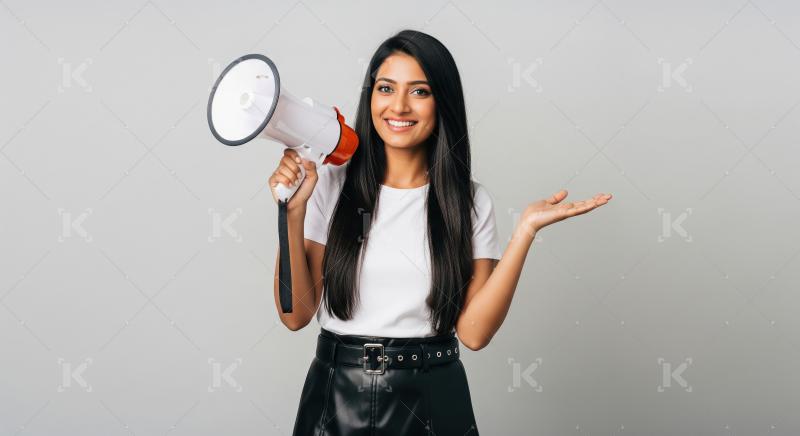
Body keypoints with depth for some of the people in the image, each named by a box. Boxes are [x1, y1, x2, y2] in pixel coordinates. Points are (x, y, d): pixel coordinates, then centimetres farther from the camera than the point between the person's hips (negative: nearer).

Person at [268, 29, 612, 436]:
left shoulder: (468, 200, -2)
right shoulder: (331, 184, -4)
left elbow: (473, 331, -10)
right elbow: (296, 314, -6)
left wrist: (525, 231, -15)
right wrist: (293, 213, -16)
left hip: (431, 400, 0)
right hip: (336, 397, 0)